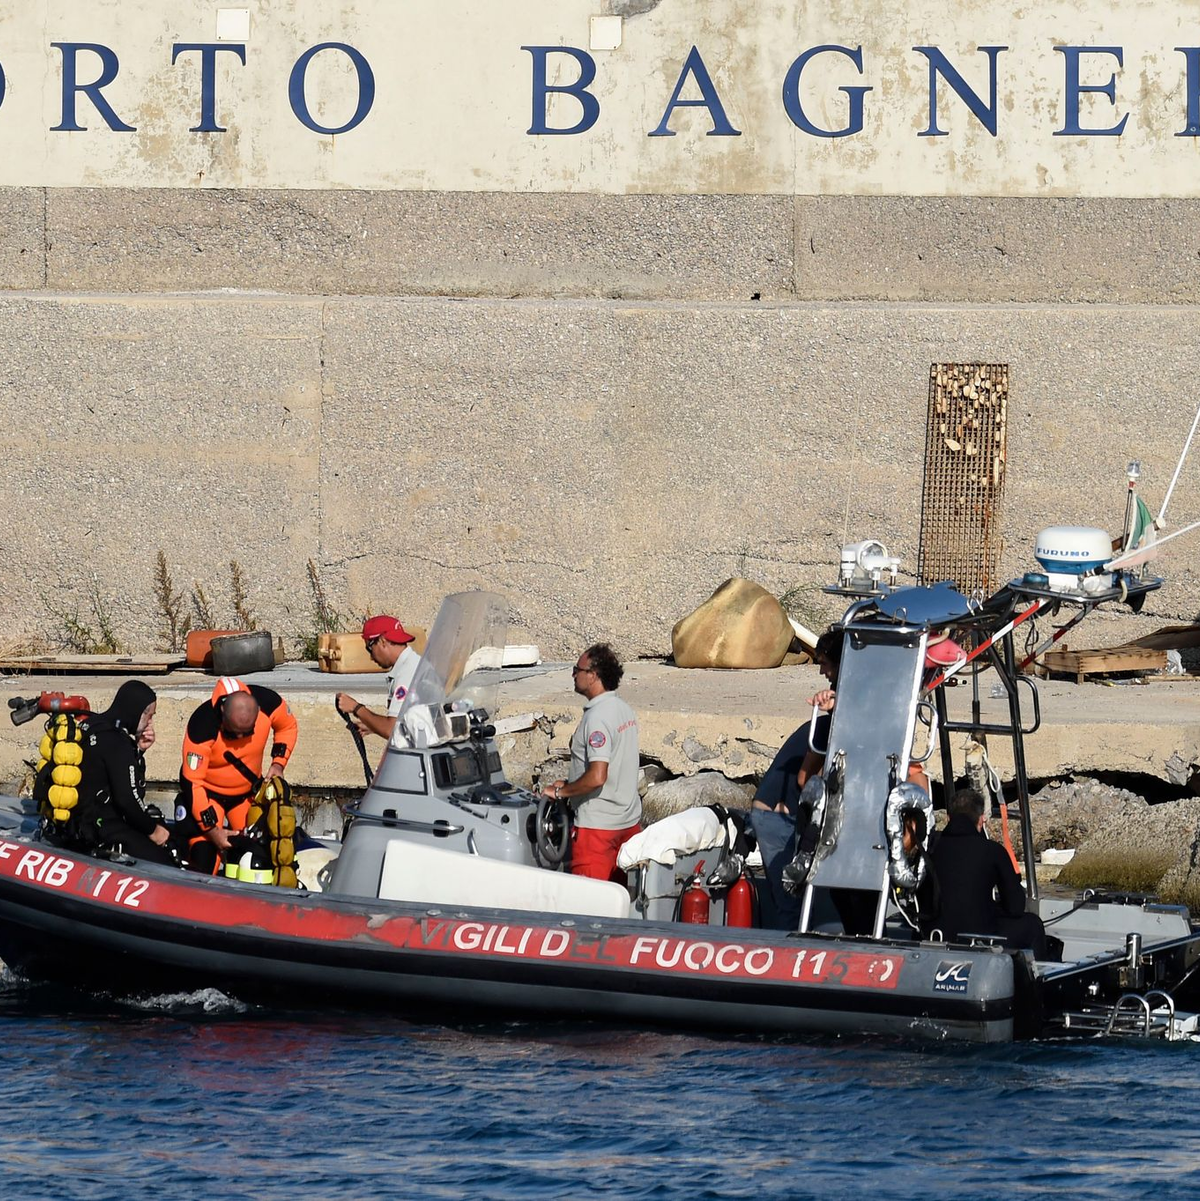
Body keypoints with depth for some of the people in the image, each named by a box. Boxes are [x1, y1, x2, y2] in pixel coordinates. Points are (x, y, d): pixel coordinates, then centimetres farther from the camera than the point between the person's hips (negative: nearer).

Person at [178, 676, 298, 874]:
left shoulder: (269, 703, -22)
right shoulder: (202, 725, -34)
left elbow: (287, 727, 4)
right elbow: (192, 783, -27)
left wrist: (278, 763, -10)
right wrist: (212, 829, -27)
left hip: (248, 791, 5)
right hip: (207, 792, -5)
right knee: (204, 858, -19)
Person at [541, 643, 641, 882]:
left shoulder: (597, 718, -20)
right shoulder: (624, 710, 9)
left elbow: (597, 777, -27)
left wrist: (560, 791, -13)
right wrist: (570, 784, 18)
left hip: (598, 824, -9)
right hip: (629, 819, 9)